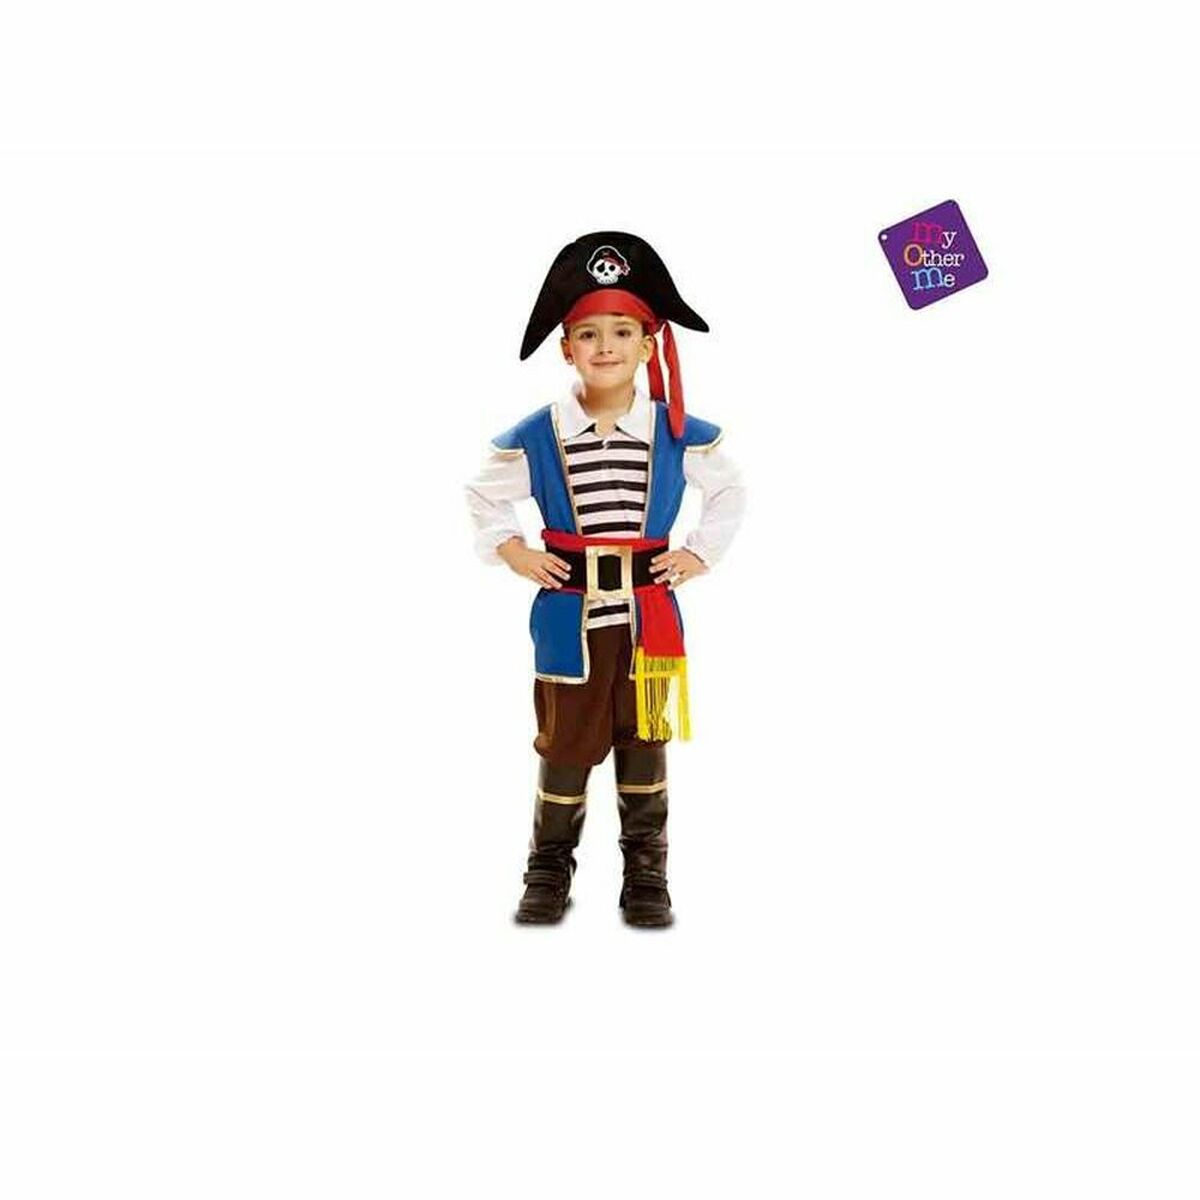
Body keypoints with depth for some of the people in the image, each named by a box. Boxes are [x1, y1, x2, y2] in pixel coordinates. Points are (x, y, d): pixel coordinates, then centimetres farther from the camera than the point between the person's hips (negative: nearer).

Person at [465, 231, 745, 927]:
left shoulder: (679, 433, -2)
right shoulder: (536, 437, -3)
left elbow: (730, 490, 13)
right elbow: (485, 495, 12)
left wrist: (700, 554, 4)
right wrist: (511, 551, 1)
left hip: (650, 610, 1)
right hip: (568, 614, 0)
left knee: (644, 741, 11)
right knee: (565, 741, 7)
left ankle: (646, 873, 23)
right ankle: (550, 870, 22)